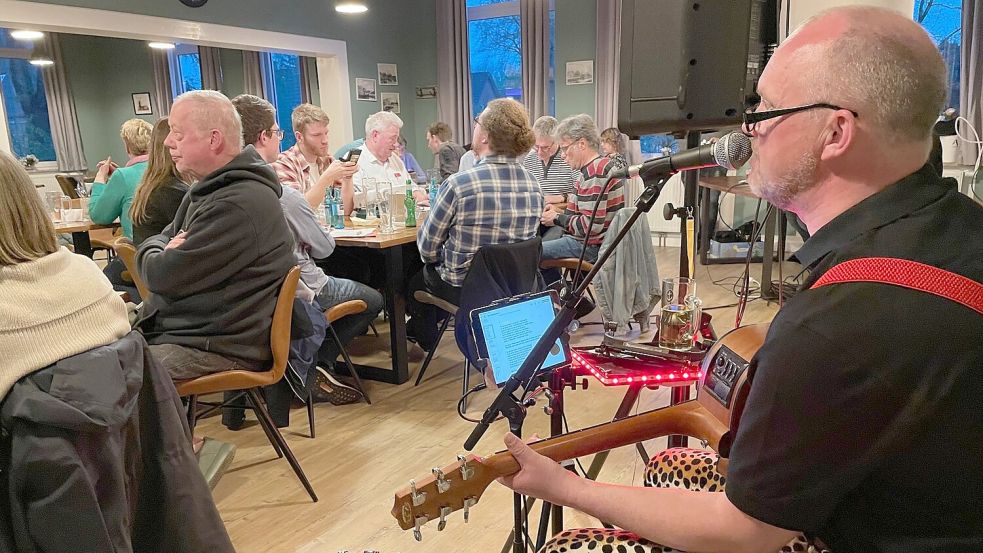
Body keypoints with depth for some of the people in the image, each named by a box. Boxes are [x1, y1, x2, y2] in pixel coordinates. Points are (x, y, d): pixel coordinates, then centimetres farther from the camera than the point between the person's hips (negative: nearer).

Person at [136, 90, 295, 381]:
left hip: (217, 348, -10)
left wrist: (151, 255, 4)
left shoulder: (240, 204, -23)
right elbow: (160, 239, 20)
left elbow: (164, 276, -19)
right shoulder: (211, 189, 14)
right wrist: (163, 251, -5)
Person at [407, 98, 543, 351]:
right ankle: (421, 328, 51)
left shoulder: (458, 184, -26)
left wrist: (437, 260, 10)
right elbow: (522, 238, 8)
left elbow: (427, 247, -15)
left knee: (415, 277, 28)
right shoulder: (533, 186, -8)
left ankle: (425, 336, 50)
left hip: (463, 289, -5)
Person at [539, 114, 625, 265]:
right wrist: (560, 213, 8)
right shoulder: (604, 164, 13)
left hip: (591, 247, -11)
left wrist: (557, 219, -12)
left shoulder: (595, 172, -20)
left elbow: (592, 225, -25)